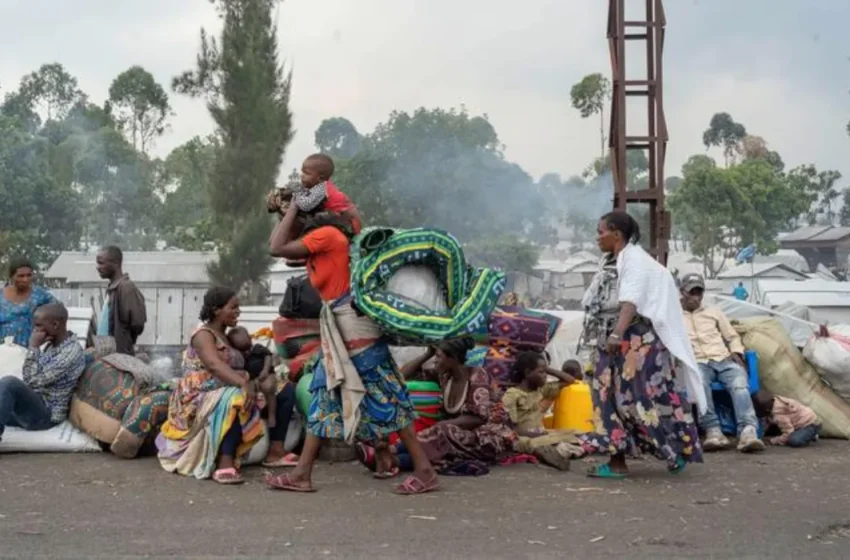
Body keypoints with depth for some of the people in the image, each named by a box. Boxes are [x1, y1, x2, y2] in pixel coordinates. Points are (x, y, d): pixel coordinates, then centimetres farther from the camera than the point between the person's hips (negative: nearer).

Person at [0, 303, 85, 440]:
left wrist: (33, 347, -15)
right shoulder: (51, 344, 10)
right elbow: (29, 377, 11)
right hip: (32, 407, 9)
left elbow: (33, 381, -20)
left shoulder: (72, 351, -18)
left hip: (46, 415, -9)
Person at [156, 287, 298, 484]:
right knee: (237, 398, -42)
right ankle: (224, 464, -45)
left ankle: (275, 450, -7)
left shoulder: (227, 337, 18)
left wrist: (252, 382, -14)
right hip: (201, 400, -9)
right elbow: (215, 366, -28)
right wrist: (244, 384, -43)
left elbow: (236, 370, 8)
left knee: (286, 391, 2)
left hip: (227, 396, 9)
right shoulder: (203, 335, -9)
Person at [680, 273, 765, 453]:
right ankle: (713, 431, -47)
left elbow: (733, 337, 29)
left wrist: (736, 352, 8)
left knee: (740, 383, -34)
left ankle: (748, 431, -52)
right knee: (699, 384, -41)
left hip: (724, 360, 2)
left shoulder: (714, 312, 29)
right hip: (697, 362, -2)